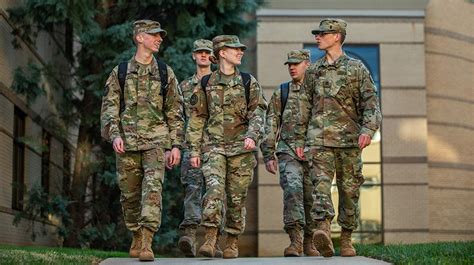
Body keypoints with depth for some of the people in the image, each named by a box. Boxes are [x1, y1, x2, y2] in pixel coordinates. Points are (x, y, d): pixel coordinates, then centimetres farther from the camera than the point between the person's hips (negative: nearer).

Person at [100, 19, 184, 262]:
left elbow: (175, 112, 10)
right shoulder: (120, 73, 9)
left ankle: (146, 243, -21)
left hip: (156, 141, -1)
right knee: (129, 194, 7)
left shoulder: (165, 73, 10)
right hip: (127, 142, 1)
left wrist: (175, 145, 4)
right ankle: (137, 236, 26)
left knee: (152, 188, -16)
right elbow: (109, 107, 4)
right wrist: (114, 134, -12)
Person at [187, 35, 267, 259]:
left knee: (237, 197, 3)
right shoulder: (206, 84, 8)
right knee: (214, 188, -20)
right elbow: (197, 119, 9)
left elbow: (257, 113, 0)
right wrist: (194, 150, 5)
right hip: (213, 146, -1)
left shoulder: (248, 82, 8)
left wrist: (252, 135, -18)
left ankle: (232, 243, 13)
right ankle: (210, 238, -20)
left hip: (241, 148, 1)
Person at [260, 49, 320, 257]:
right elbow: (271, 126, 9)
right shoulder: (281, 93, 11)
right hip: (288, 152, -1)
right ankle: (295, 240, -24)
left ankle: (309, 242, 17)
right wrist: (268, 155, 1)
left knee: (311, 198, 3)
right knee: (292, 190, -21)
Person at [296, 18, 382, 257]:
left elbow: (371, 103, -1)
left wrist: (368, 129, -17)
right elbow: (306, 108, 19)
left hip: (349, 139, -1)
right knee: (320, 183, -18)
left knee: (349, 190, 4)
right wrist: (300, 140, 16)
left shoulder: (356, 68, 5)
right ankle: (323, 230, -33)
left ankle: (346, 239, 15)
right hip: (319, 139, 1)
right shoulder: (313, 72, 14)